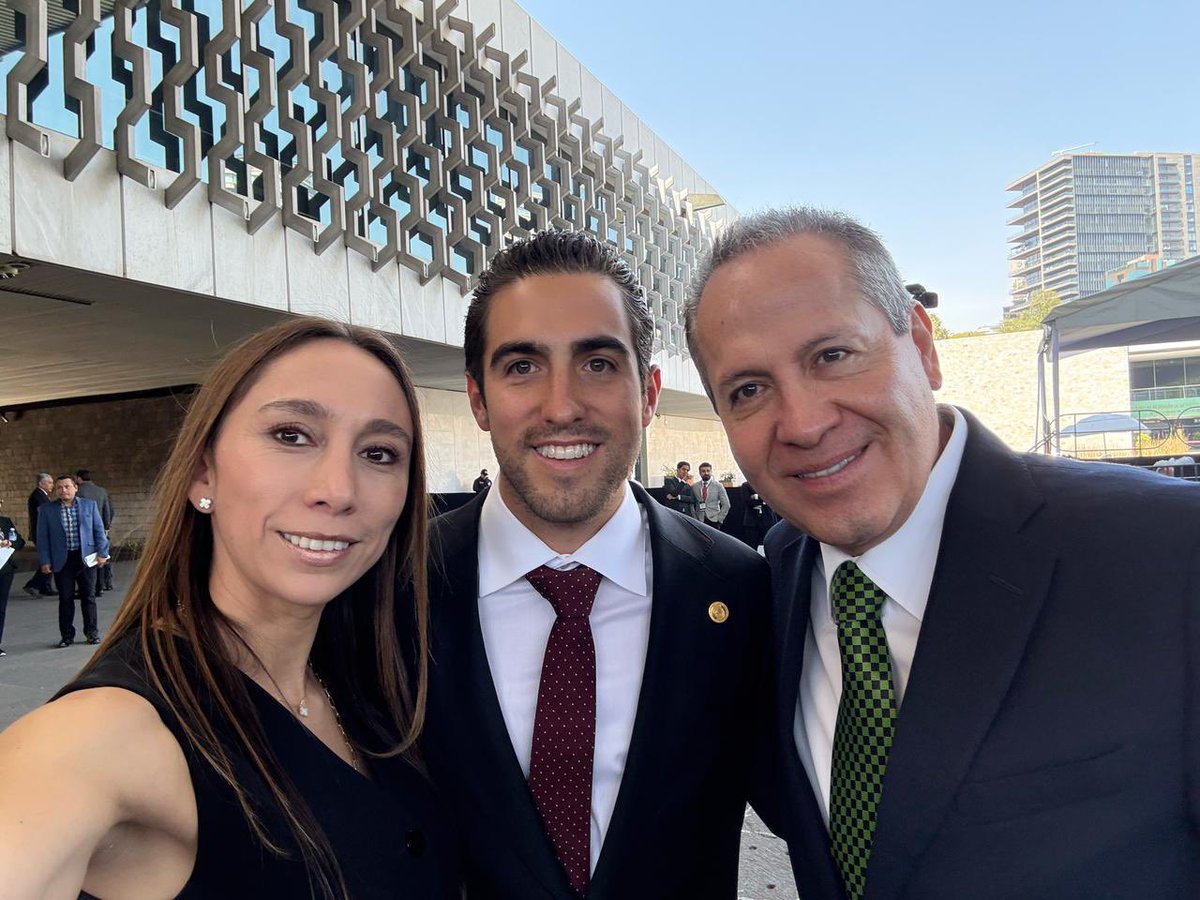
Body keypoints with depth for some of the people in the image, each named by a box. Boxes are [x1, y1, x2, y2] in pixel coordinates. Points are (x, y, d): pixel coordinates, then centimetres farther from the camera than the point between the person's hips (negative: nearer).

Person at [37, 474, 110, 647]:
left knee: (88, 597, 8)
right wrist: (45, 561, -4)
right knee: (65, 599, 5)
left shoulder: (89, 505, 3)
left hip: (86, 558, 0)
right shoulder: (47, 510, 1)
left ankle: (92, 632, 18)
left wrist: (102, 553, -2)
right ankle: (66, 635, 16)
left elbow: (99, 530, 4)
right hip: (62, 560, 0)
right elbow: (43, 537, 2)